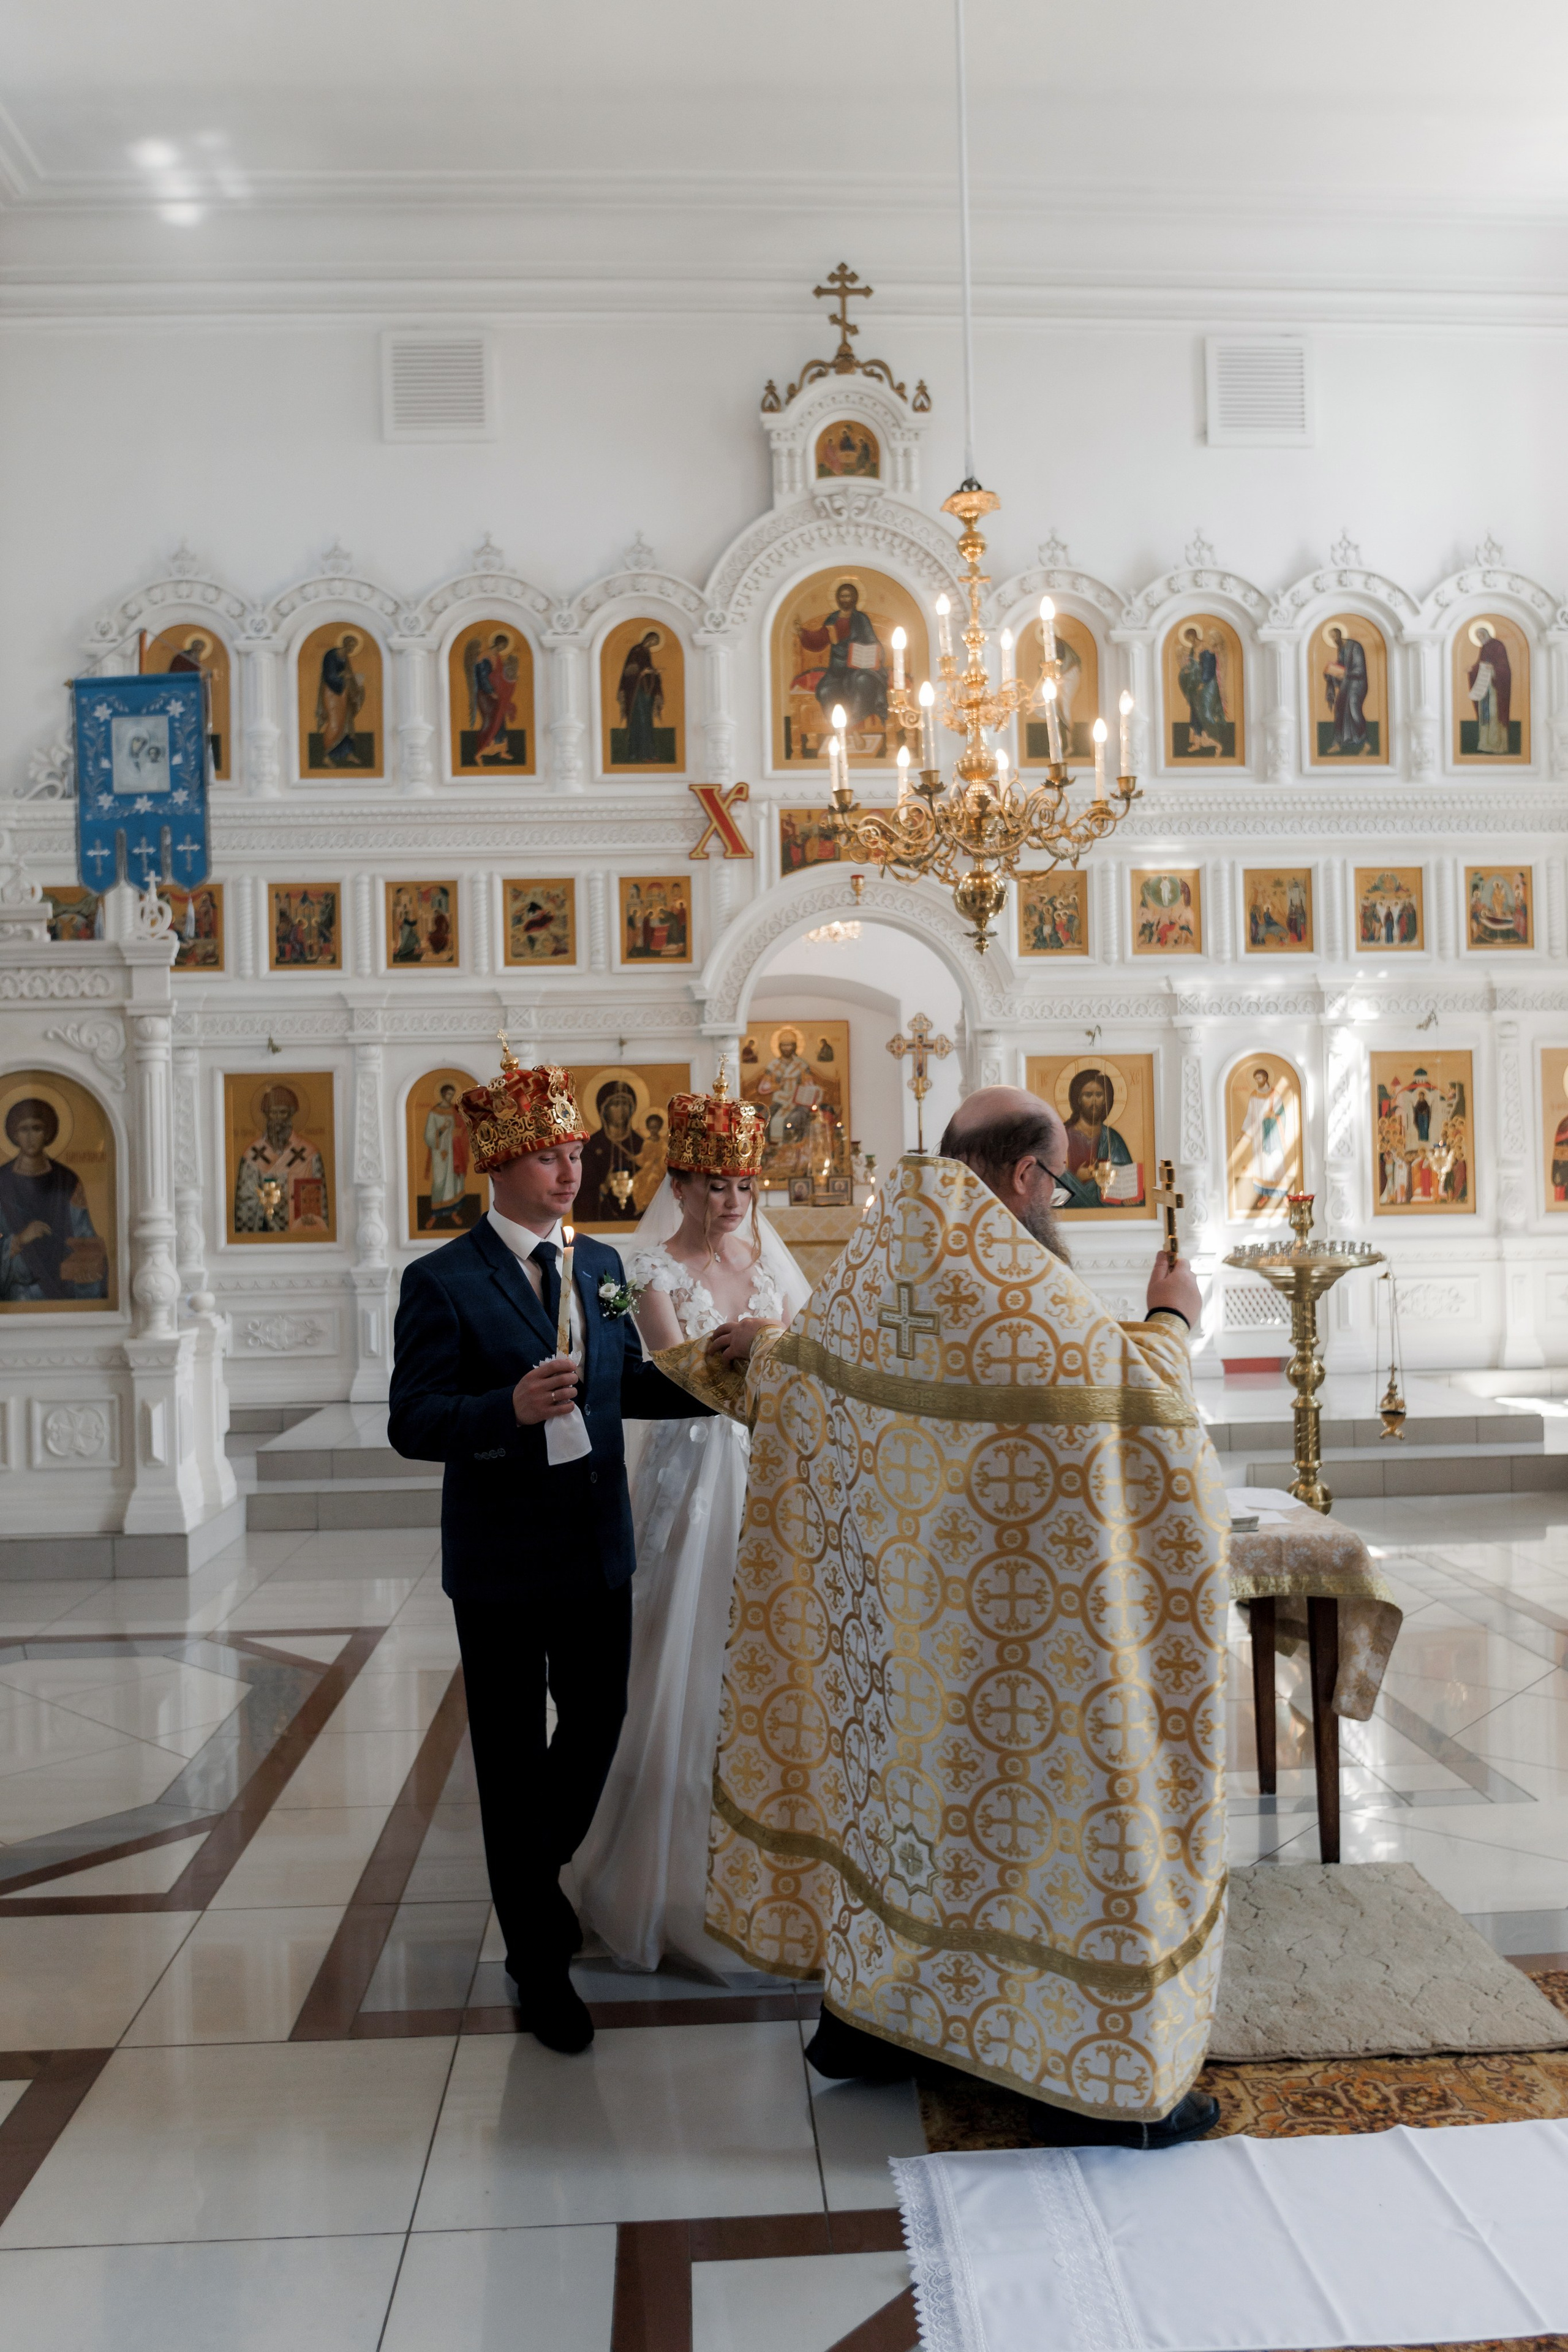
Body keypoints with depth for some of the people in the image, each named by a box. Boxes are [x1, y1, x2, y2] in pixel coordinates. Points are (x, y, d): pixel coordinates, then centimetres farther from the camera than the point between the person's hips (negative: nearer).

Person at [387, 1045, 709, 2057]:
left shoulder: (602, 1264, 6)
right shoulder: (443, 1281, -13)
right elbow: (412, 1422, -17)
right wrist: (511, 1409, -33)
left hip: (597, 1547, 6)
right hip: (502, 1558, -5)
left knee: (598, 1721, 18)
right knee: (514, 1755, 9)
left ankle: (539, 1869, 48)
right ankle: (537, 1964, 27)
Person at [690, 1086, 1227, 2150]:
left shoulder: (881, 1255, 2)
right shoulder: (1014, 1271, -20)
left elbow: (818, 1372, 17)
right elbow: (1131, 1389, -13)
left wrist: (762, 1350, 36)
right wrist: (1173, 1320, 4)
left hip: (898, 1596, 8)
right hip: (1007, 1602, -7)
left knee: (898, 1768, 20)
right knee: (1047, 1783, 5)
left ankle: (863, 2008, 34)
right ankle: (1102, 2079, 18)